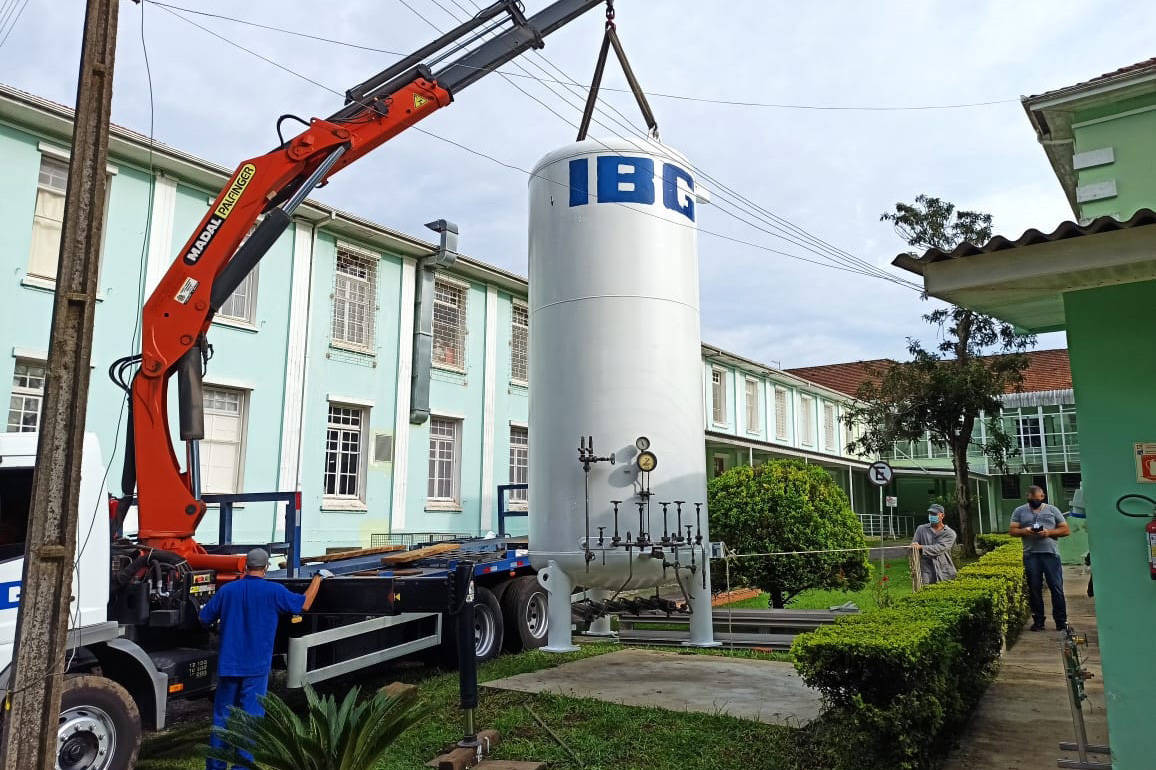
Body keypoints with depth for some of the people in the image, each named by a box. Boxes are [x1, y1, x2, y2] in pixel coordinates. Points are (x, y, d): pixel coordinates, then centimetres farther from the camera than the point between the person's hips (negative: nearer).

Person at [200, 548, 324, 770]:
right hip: (256, 667, -3)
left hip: (228, 664, 3)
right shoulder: (273, 591, -9)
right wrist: (318, 577, 16)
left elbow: (204, 618, 11)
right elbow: (304, 603, 3)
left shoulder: (227, 590, 0)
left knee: (221, 716, 15)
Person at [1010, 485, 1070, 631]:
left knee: (1057, 588, -2)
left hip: (1051, 553, -1)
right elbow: (1012, 531, 7)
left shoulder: (1053, 510, 11)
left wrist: (1049, 532, -9)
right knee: (1034, 589, 4)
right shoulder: (1019, 511, 11)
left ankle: (1061, 621, 7)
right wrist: (1025, 531, -13)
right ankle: (1038, 621, 12)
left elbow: (1066, 530, 7)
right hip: (1031, 555, 1)